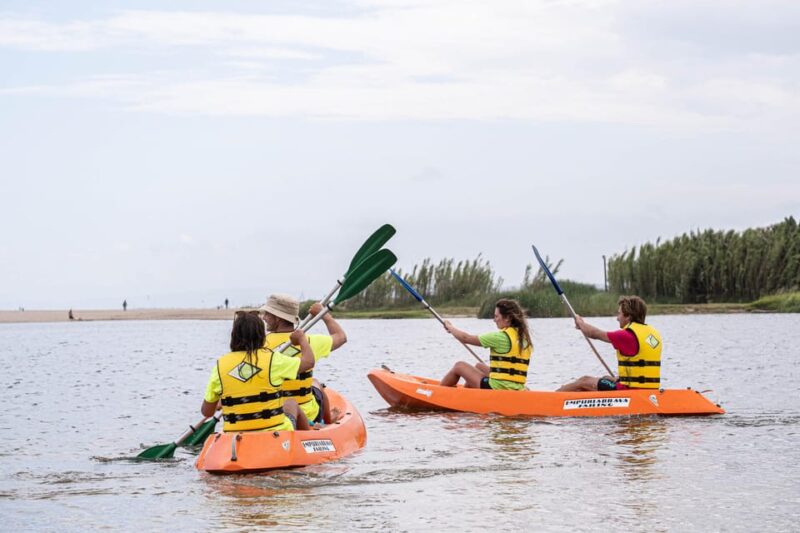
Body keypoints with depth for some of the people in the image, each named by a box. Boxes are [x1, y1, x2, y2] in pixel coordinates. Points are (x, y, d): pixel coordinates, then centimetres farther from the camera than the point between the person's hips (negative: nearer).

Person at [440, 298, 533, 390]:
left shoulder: (501, 337, -15)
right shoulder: (524, 337, 6)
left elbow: (466, 338, -7)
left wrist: (449, 326, 11)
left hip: (498, 389, -8)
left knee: (459, 366, 11)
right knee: (479, 366, 31)